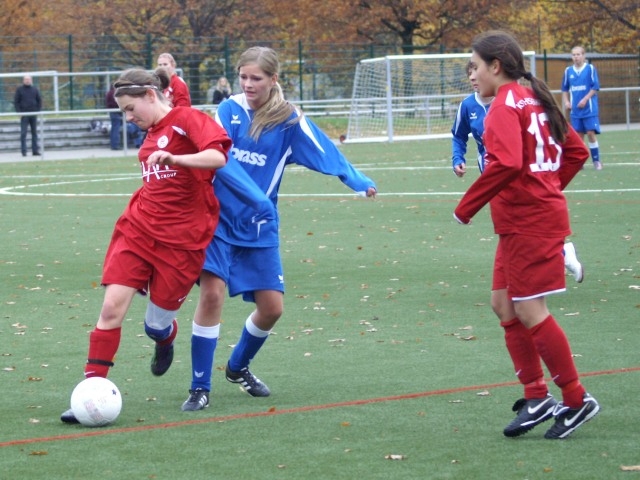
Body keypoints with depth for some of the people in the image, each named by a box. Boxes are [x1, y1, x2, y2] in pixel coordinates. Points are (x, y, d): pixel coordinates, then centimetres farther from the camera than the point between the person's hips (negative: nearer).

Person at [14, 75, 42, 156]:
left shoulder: (35, 90, 8)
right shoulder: (19, 90, 1)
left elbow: (39, 100, 12)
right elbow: (16, 101, 0)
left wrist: (38, 111, 0)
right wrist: (19, 112, -10)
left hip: (33, 114, 3)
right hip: (24, 115, -3)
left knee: (34, 132, 6)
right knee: (23, 133, -6)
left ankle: (35, 150, 11)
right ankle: (24, 151, -5)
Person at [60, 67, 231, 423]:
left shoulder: (188, 120, -9)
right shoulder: (151, 133, 13)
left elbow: (217, 156, -28)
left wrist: (173, 158, -39)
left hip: (181, 241, -6)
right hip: (138, 230, 6)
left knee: (157, 325, 3)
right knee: (113, 307, -10)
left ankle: (165, 341, 41)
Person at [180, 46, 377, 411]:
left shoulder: (290, 120, -2)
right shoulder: (229, 110, -4)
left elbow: (327, 154, -11)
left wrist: (359, 181, -31)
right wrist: (254, 194, -32)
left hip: (260, 227, 2)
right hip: (219, 217, -2)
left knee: (271, 307, 2)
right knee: (212, 293, -17)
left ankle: (238, 368, 32)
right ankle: (200, 388, -7)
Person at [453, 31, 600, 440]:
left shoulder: (506, 104, -14)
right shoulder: (535, 99, 14)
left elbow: (506, 163, -28)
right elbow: (577, 152, 19)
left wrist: (466, 207, -20)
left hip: (528, 222, -10)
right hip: (524, 222, 10)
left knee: (530, 311, -5)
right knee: (504, 303, 12)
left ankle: (576, 399, 2)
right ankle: (536, 396, 14)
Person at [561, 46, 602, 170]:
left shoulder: (590, 68, -3)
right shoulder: (568, 71, 8)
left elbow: (595, 87, -7)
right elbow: (565, 89, 17)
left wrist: (585, 99, -16)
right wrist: (566, 101, 2)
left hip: (589, 108, -3)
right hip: (575, 110, 3)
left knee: (591, 133, -8)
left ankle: (596, 161, 1)